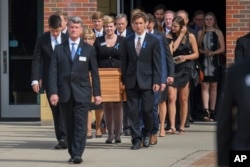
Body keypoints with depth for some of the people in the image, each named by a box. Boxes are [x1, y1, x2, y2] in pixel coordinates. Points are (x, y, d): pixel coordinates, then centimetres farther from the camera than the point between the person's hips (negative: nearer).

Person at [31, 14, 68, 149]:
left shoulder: (67, 40, 0)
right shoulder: (42, 40, 0)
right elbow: (36, 60, -1)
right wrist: (35, 80, -10)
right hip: (49, 81, 1)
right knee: (55, 111, 4)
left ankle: (63, 137, -11)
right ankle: (61, 138, 9)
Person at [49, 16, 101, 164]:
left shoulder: (89, 49, 6)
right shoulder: (59, 49, 7)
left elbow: (94, 73, 5)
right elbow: (53, 72, 2)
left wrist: (97, 93, 1)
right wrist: (53, 92, -8)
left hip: (82, 93, -2)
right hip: (65, 93, 2)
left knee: (80, 124, -8)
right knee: (69, 125, 6)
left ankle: (78, 154, -11)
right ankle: (72, 153, 12)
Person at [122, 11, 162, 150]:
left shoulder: (153, 41, 1)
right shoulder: (128, 41, 7)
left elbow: (157, 63, -1)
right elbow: (125, 62, 10)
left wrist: (157, 81, -8)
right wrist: (124, 80, 4)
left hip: (147, 81, -2)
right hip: (131, 81, 2)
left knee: (147, 110, -2)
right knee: (133, 111, 0)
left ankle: (146, 133, 22)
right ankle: (136, 138, 6)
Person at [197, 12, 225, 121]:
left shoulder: (218, 33, 4)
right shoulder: (201, 33, 9)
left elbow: (222, 48, 0)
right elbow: (197, 48, 7)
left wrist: (212, 53, -14)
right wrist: (203, 51, -12)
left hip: (214, 62, 0)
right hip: (203, 62, 0)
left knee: (213, 86, 4)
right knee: (204, 86, -8)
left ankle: (212, 111, 9)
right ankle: (206, 111, -17)